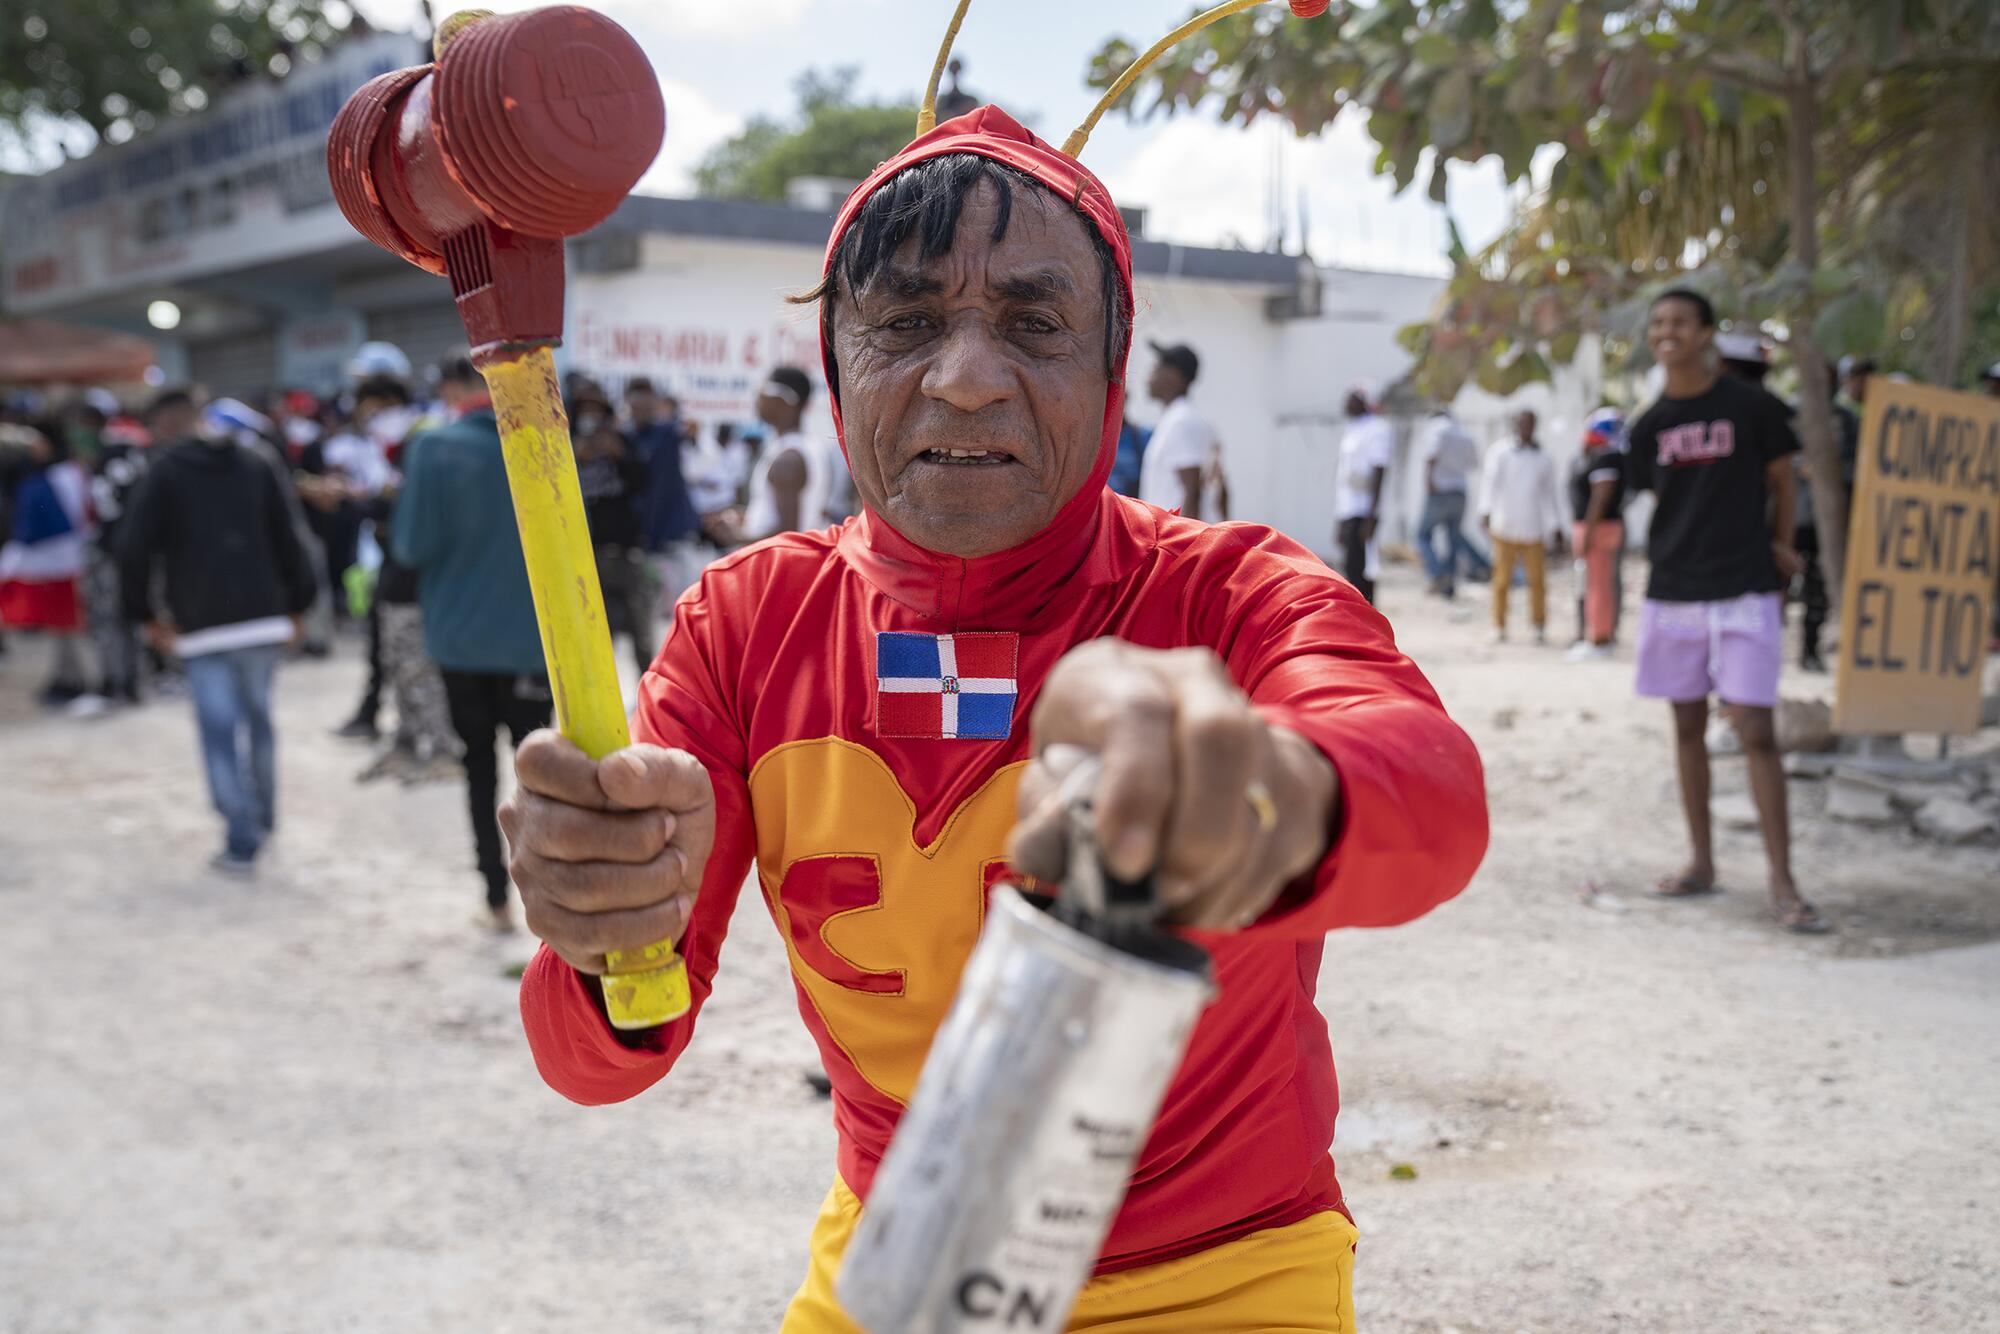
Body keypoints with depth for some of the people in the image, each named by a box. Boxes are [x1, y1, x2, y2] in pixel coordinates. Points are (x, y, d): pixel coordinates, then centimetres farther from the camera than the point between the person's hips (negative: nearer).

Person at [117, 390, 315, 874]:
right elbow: (288, 539, 6)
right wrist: (297, 606, 11)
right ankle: (263, 820, 31)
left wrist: (145, 615, 1)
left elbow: (134, 548, -9)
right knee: (258, 719, 19)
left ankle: (242, 842, -5)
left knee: (219, 732, -1)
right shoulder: (255, 466, 11)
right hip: (263, 616, 4)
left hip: (202, 624, -4)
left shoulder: (164, 472, -1)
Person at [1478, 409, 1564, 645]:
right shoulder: (1500, 454, 5)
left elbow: (1549, 494, 18)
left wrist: (1556, 527, 16)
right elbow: (1491, 484, -3)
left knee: (1537, 580, -3)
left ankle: (1539, 628, 8)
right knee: (1502, 580, -1)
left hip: (1534, 530, 2)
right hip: (1505, 528, -2)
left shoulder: (1543, 458, 14)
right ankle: (1499, 628, 9)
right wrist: (1486, 512, -17)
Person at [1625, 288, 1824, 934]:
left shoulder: (1751, 407, -4)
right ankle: (1702, 863, 21)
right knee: (1688, 726, 10)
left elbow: (1782, 481, 7)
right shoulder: (1650, 426, 6)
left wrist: (1776, 550, 10)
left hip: (1745, 593, -4)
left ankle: (1782, 885, -4)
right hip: (1672, 592, 4)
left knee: (1756, 732, -8)